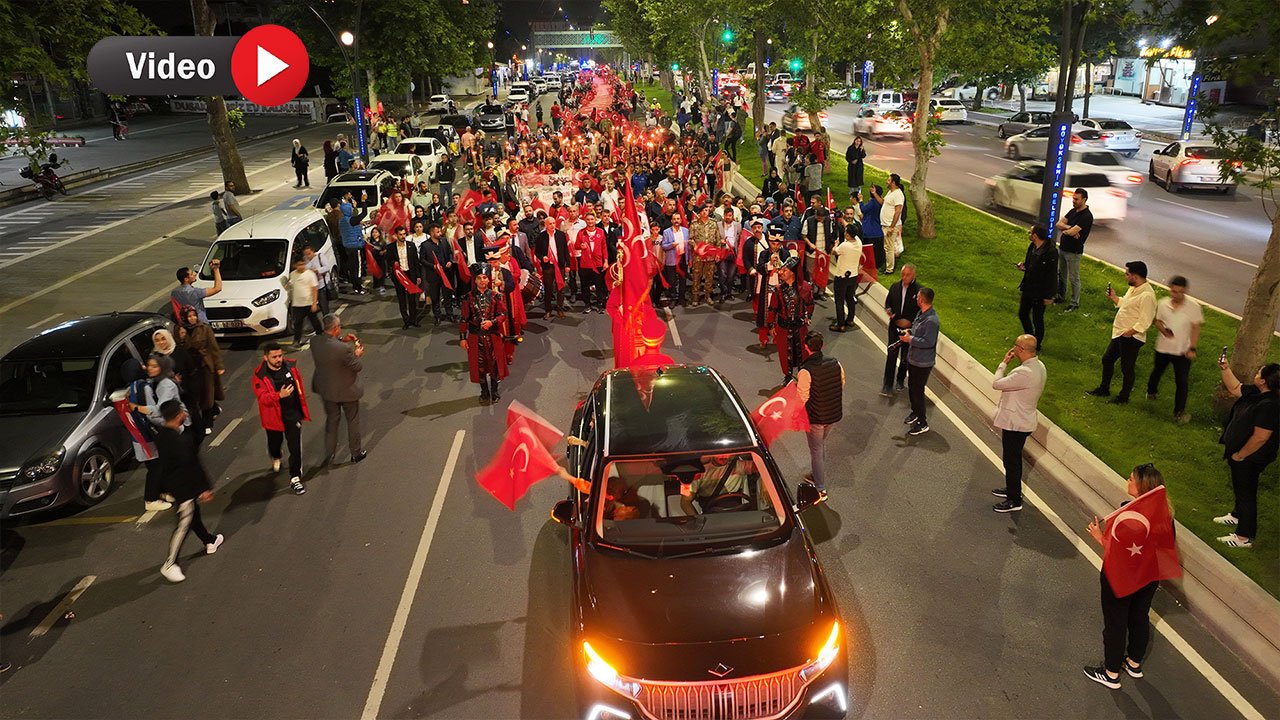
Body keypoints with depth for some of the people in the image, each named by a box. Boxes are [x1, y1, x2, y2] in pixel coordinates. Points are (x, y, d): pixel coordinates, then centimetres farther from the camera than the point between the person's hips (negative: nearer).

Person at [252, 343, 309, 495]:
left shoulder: (290, 367, -5)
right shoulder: (260, 375, -16)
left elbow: (299, 385, 9)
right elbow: (263, 398, -22)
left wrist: (302, 408, 15)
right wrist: (279, 395, -41)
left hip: (293, 414, 1)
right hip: (274, 416, -1)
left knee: (295, 447, -3)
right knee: (275, 442, 22)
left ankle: (295, 478, 6)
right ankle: (275, 458, 58)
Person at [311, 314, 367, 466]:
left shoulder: (314, 343, -15)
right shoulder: (344, 349, -34)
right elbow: (358, 367, -19)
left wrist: (341, 340, 1)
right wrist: (357, 354, -2)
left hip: (326, 389, 5)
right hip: (346, 390, -5)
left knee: (331, 420, 25)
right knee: (353, 421, 18)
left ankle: (329, 453, 36)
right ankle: (356, 452, 35)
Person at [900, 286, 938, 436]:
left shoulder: (931, 320, -27)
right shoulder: (921, 314, 3)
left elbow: (928, 342, -28)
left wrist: (910, 339, -21)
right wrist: (908, 333, 0)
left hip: (923, 363, -10)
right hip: (913, 359, 10)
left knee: (917, 391, 0)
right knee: (911, 387, 23)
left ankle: (922, 424, 12)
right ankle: (915, 412, 44)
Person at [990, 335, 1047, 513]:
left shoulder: (1025, 373, -32)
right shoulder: (1038, 366, 1)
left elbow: (996, 383, -23)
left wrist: (1004, 363, -14)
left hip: (1016, 423, -10)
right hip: (1023, 420, 10)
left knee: (1011, 461, 4)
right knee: (1013, 459, 25)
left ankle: (1014, 501, 17)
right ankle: (1012, 489, 42)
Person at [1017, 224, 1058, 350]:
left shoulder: (1050, 252, -25)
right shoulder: (1032, 247, 0)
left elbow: (1052, 275, -20)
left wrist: (1049, 296, -16)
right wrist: (1024, 267, -7)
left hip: (1039, 292, -8)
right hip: (1028, 288, 8)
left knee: (1037, 319, 8)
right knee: (1023, 314, 20)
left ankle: (1037, 345, 28)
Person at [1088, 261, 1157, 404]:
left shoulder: (1147, 295, -26)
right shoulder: (1133, 288, 4)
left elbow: (1144, 323, -27)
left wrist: (1128, 333, -24)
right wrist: (1113, 297, 6)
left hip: (1131, 338, -10)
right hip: (1119, 334, 10)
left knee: (1127, 368, 8)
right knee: (1107, 359, 21)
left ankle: (1124, 397, 26)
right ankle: (1104, 389, 39)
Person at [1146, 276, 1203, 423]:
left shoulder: (1193, 306, -14)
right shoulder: (1162, 304, -8)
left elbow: (1195, 328, -9)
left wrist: (1192, 348, -15)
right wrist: (1164, 331, -17)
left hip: (1183, 351, -3)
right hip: (1163, 348, 3)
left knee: (1182, 382, -4)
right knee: (1157, 371, 25)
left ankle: (1179, 412, 6)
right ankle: (1151, 391, 54)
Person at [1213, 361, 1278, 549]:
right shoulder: (1256, 393, -4)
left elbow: (1260, 437, -32)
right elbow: (1235, 388, 17)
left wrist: (1240, 455, -21)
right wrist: (1225, 368, 9)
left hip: (1249, 458, -10)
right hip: (1238, 451, 10)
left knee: (1246, 493, 3)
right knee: (1239, 487, 28)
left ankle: (1244, 537, 15)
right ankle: (1237, 516, 51)